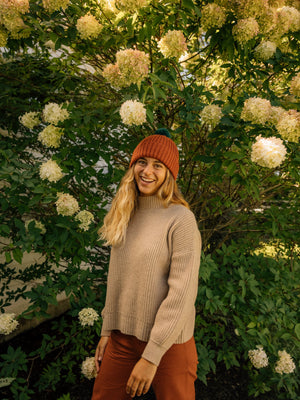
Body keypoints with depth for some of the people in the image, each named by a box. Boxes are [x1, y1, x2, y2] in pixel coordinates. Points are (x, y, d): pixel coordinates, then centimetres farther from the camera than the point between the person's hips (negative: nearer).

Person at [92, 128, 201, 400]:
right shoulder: (126, 216, 5)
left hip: (167, 343, -5)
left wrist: (151, 357, -17)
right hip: (122, 338, 6)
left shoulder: (180, 219, -16)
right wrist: (107, 330, 9)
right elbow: (117, 279, 10)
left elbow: (182, 294, -19)